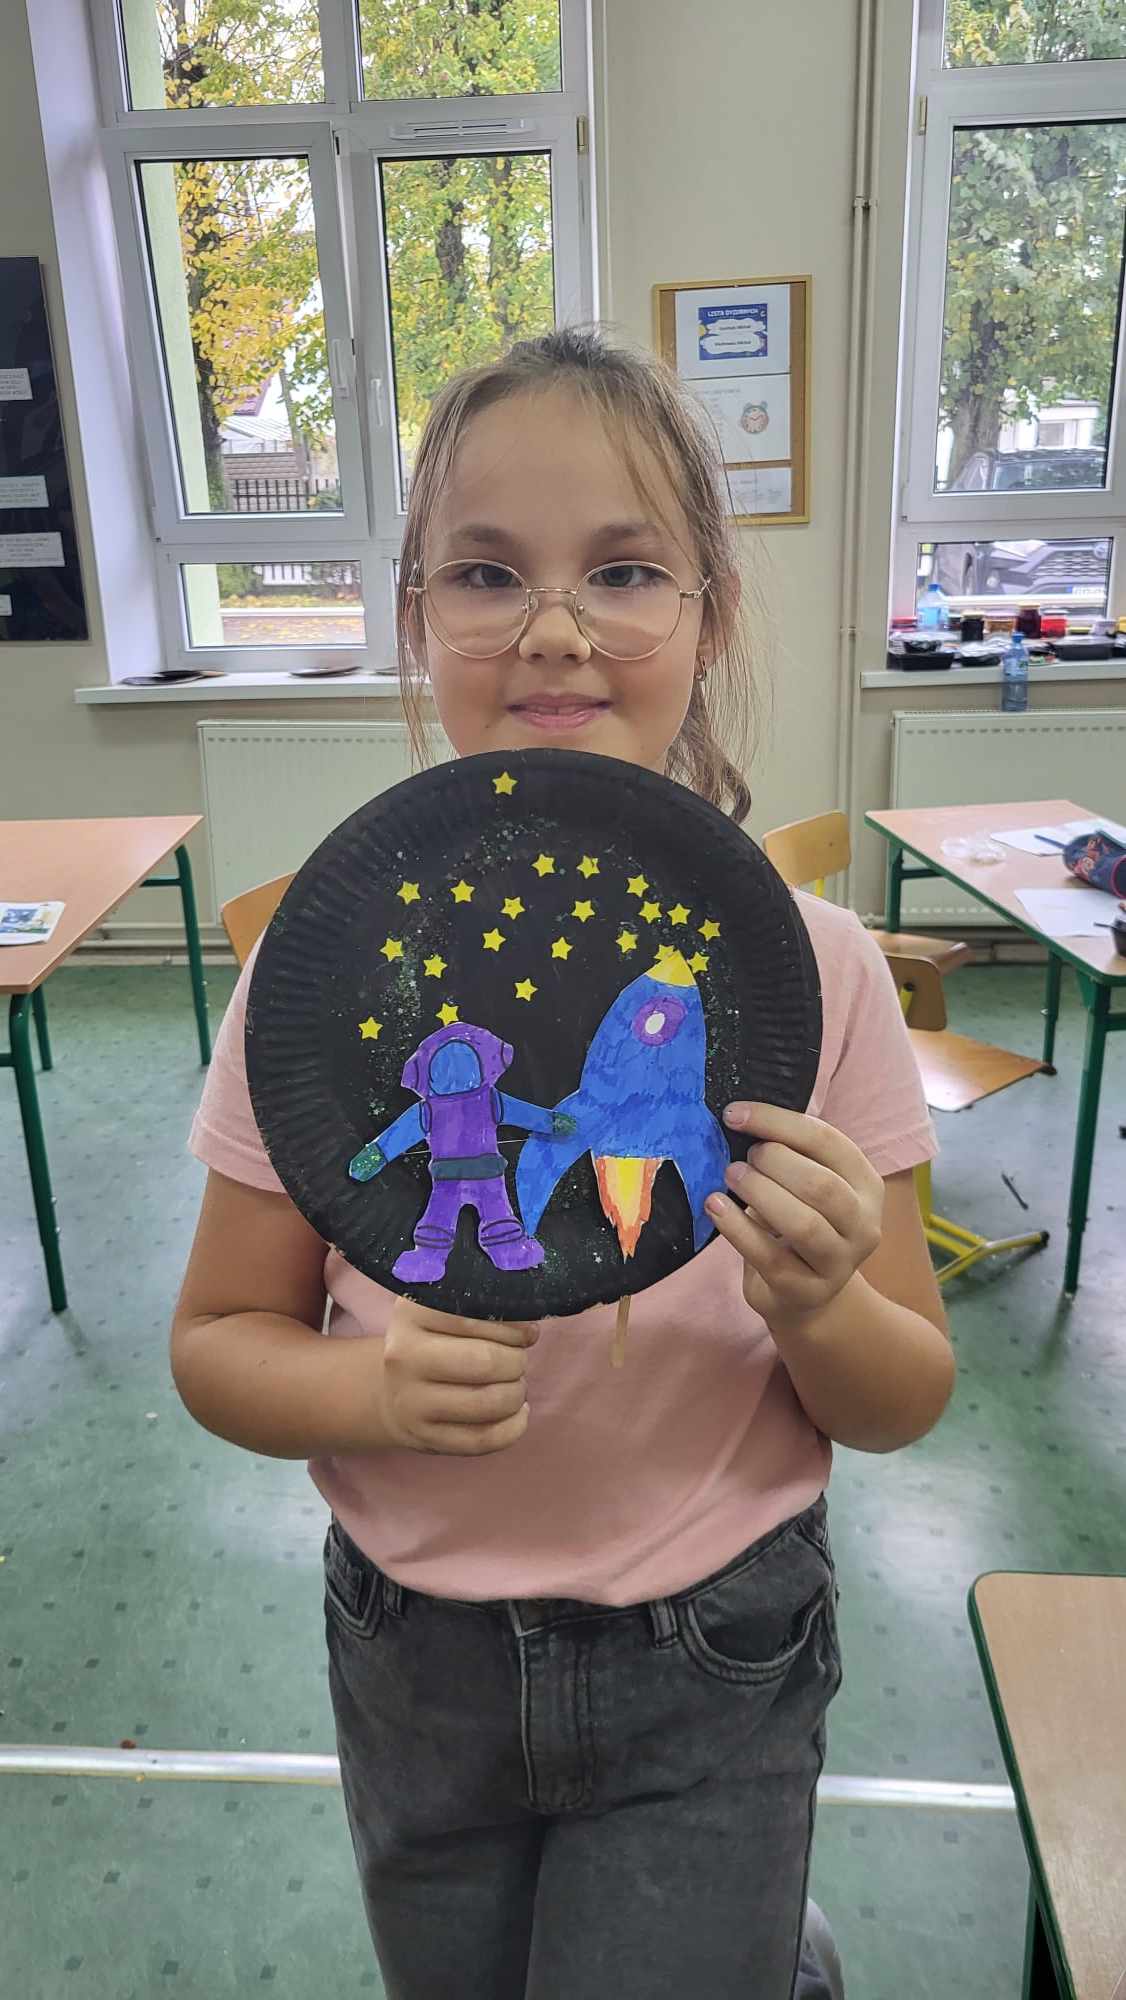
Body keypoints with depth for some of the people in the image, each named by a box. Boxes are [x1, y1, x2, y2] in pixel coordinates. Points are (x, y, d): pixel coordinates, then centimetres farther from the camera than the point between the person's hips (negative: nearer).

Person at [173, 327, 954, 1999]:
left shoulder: (813, 967, -15)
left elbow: (909, 1403, -6)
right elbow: (217, 1343, -5)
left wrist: (819, 1309, -27)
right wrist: (375, 1390, -24)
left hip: (714, 1675, -1)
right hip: (415, 1660, 2)